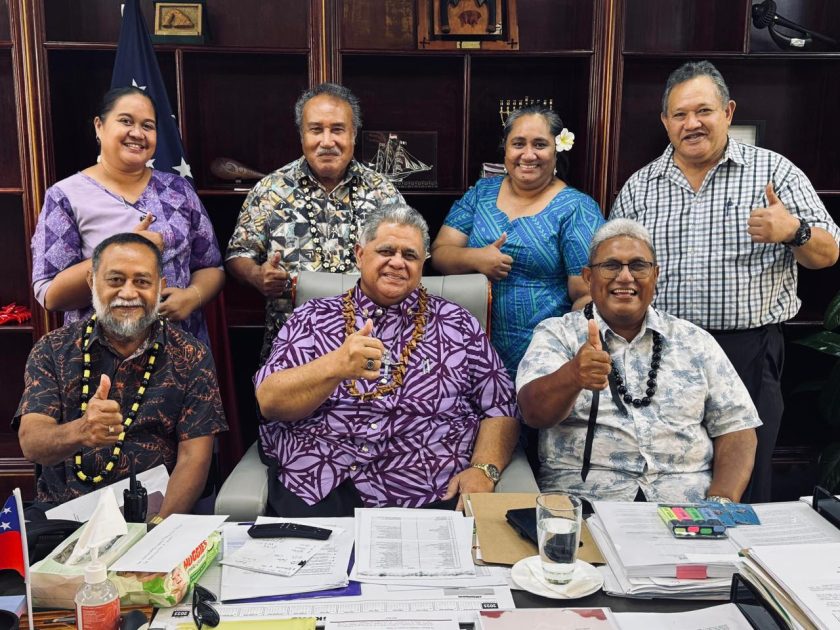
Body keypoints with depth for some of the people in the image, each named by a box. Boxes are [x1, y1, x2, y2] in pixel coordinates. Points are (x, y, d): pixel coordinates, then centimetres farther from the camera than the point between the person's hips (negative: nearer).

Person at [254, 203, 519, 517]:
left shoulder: (457, 324, 14)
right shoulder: (311, 319, 12)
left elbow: (501, 408, 13)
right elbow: (269, 402, 0)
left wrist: (483, 469, -6)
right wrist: (336, 365, -18)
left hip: (425, 494, 2)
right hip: (313, 492, -1)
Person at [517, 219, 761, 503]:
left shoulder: (695, 341, 14)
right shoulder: (557, 334, 6)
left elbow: (736, 427, 11)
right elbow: (534, 412, -10)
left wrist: (721, 502, -6)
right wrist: (572, 376, -32)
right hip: (584, 502, -2)